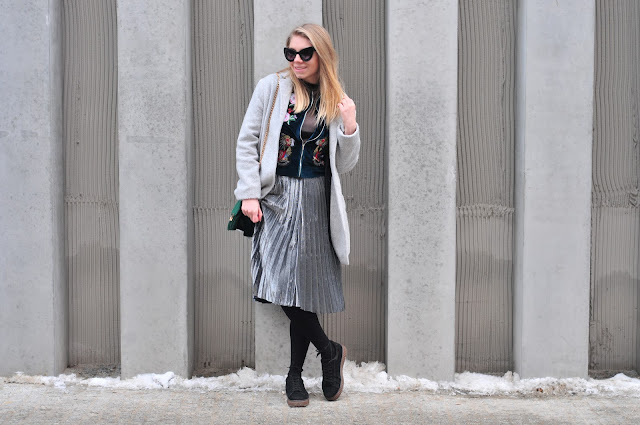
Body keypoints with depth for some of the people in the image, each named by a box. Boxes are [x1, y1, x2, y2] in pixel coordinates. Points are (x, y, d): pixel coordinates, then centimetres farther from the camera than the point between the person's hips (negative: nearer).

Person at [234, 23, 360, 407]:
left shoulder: (337, 101, 8)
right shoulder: (272, 87, 2)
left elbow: (344, 165, 8)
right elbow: (247, 142, 1)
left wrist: (349, 127, -9)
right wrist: (249, 193, -8)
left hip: (315, 201, 1)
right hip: (277, 197, -1)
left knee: (305, 287, 3)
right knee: (284, 284, -11)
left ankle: (295, 375, 16)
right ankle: (331, 351, 10)